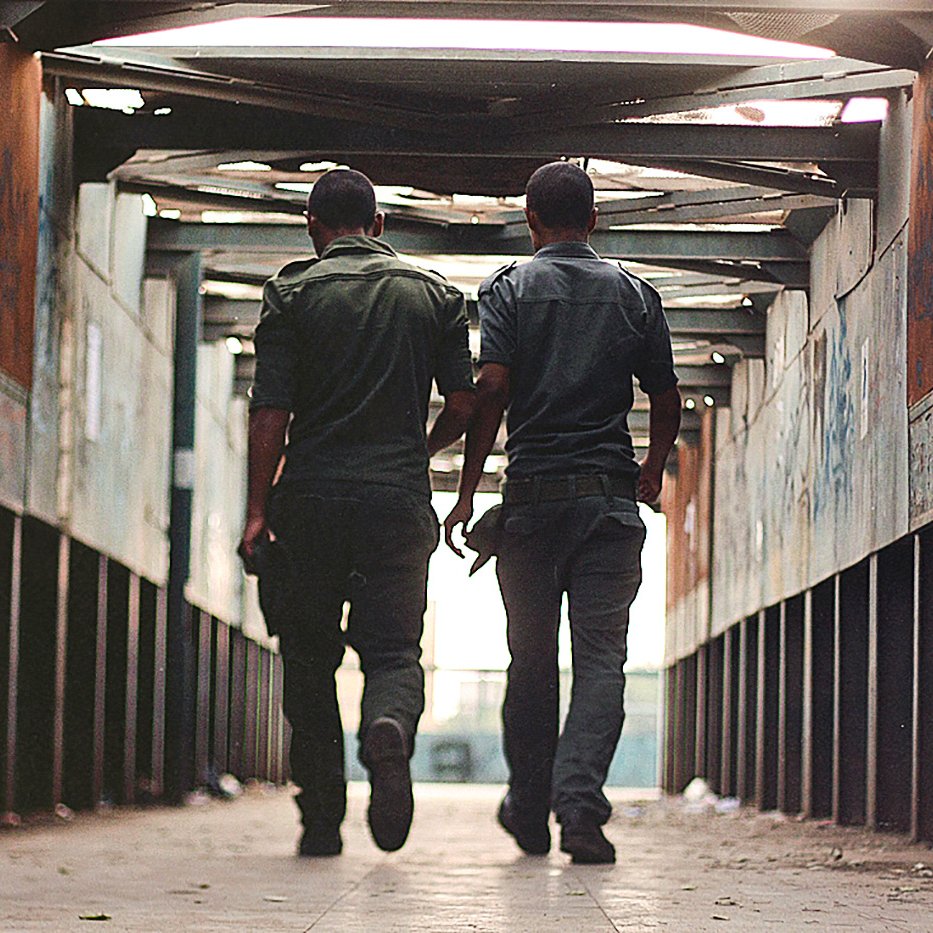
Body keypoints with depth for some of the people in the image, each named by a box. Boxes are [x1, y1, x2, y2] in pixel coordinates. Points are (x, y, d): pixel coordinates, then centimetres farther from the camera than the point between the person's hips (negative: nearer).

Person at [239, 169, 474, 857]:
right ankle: (391, 728, -32)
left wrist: (257, 511, -3)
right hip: (399, 498, 1)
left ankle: (322, 819, 10)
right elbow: (464, 403, 5)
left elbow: (271, 412, -5)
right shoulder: (435, 294, 9)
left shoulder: (293, 292, 2)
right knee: (394, 649, 3)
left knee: (309, 659, 11)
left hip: (311, 497, -1)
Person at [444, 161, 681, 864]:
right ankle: (580, 800, -22)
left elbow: (492, 390, -9)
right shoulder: (635, 294, 9)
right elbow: (668, 402, 11)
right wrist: (653, 467, 29)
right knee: (601, 657, -4)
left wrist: (467, 492, -6)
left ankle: (530, 811, 19)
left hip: (533, 495, 0)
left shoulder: (509, 289, 3)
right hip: (611, 496, 0)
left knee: (532, 659, 11)